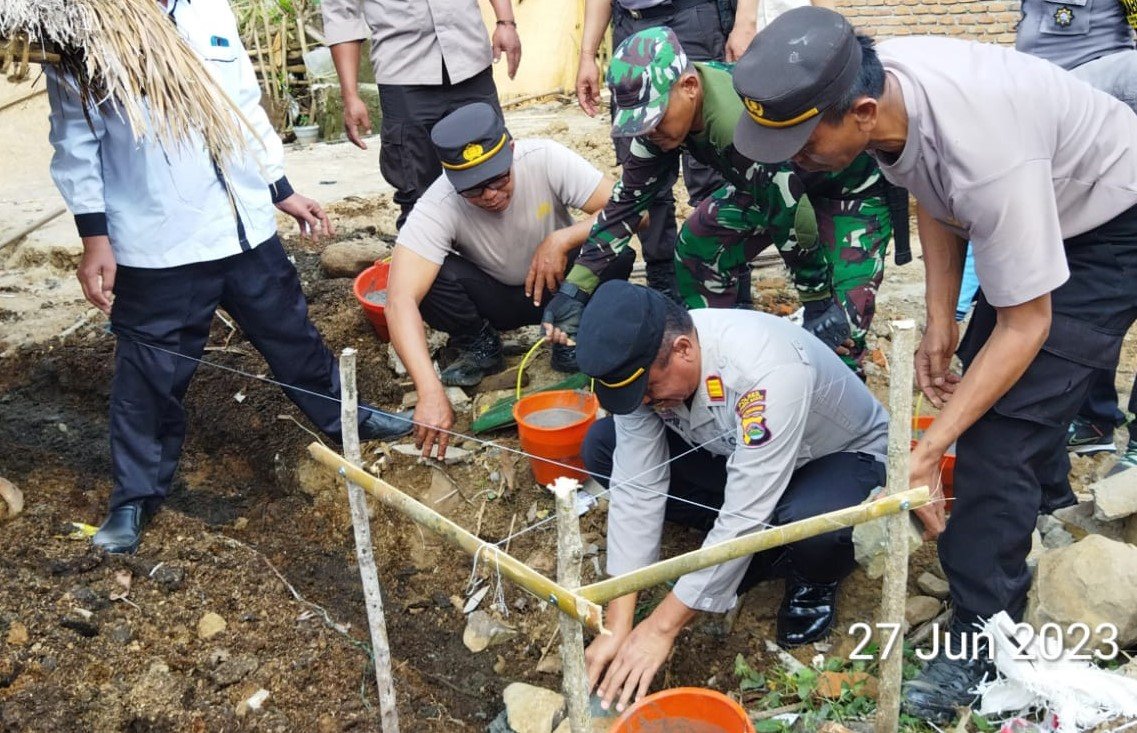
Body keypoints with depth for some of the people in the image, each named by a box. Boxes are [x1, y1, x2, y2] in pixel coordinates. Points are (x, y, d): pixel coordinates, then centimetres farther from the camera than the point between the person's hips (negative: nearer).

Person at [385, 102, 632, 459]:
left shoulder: (546, 159, -27)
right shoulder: (437, 207, -29)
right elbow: (401, 301, -39)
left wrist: (562, 240, -37)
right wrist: (431, 393, -50)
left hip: (558, 284, 0)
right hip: (497, 299, 0)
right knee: (432, 280, -31)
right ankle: (481, 350, -1)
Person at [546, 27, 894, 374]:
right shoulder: (662, 111, -16)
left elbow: (791, 220, -34)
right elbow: (629, 197, -7)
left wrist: (819, 304, -22)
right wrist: (575, 287, -10)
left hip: (852, 188, -7)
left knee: (842, 316, -23)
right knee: (698, 243, -1)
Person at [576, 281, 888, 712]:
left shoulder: (766, 369, -40)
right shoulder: (644, 362, -22)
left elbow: (746, 515, -38)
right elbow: (635, 489, -19)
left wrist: (661, 628, -32)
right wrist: (617, 627, -22)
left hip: (842, 454, -6)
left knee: (807, 526, -41)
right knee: (603, 447, -11)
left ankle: (815, 580, -2)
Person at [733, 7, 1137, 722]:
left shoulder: (983, 155, -43)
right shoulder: (874, 79, -20)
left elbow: (1024, 326, -31)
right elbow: (935, 195, -1)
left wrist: (927, 452, -32)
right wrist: (940, 321, -5)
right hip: (1032, 208, 8)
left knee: (1001, 424, -16)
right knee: (978, 382, 20)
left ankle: (982, 642, -3)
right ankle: (1041, 488, 51)